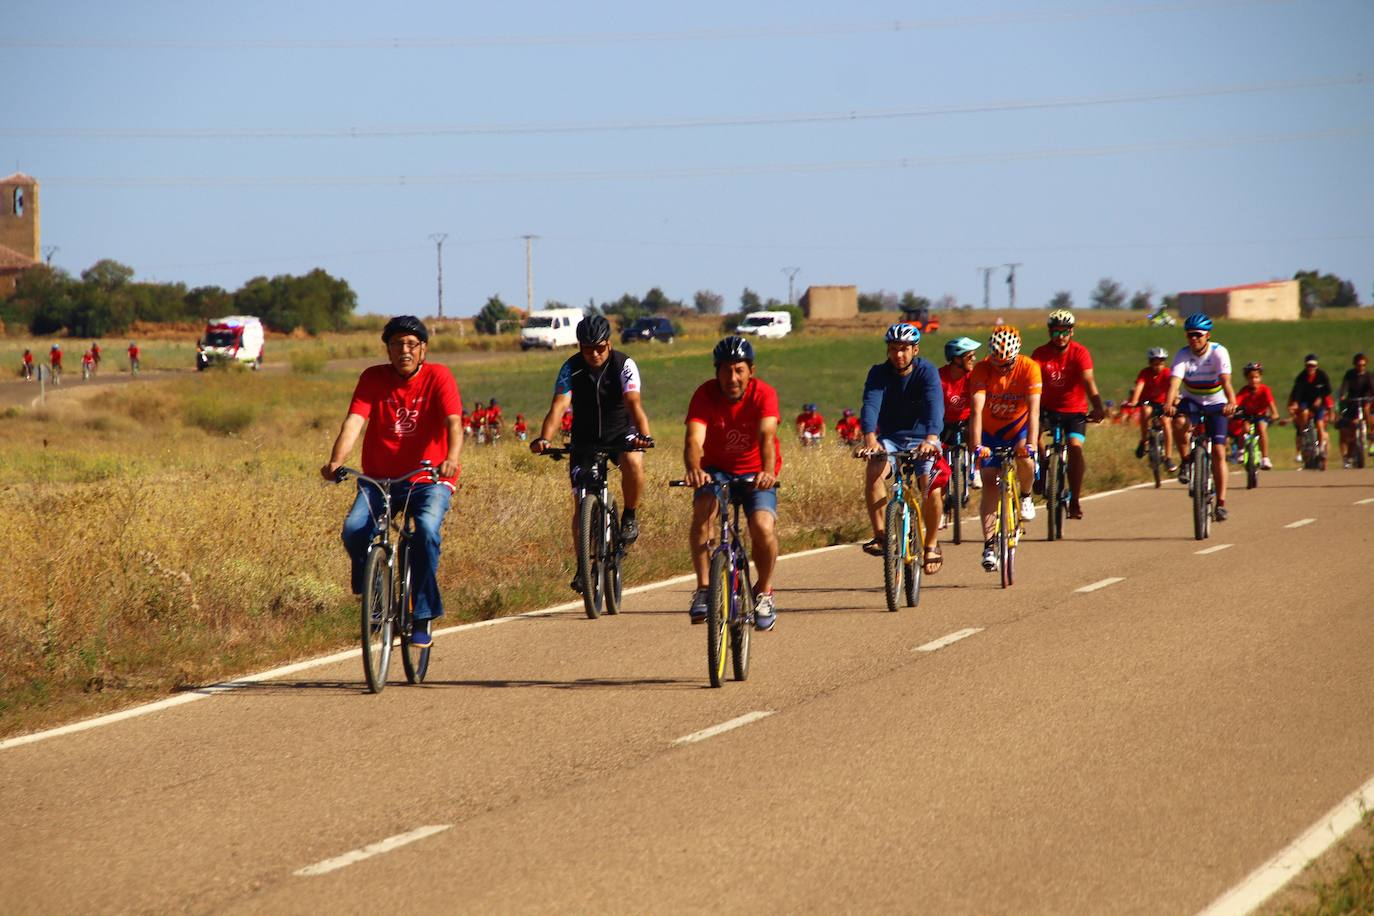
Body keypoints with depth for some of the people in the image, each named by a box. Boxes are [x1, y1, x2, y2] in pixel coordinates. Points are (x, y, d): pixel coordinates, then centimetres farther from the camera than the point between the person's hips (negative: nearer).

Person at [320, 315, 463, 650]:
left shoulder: (438, 377, -6)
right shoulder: (373, 378, -1)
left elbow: (453, 422, -20)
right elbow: (354, 421, -13)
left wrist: (451, 459, -41)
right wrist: (335, 461, -31)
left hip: (429, 480, -2)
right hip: (379, 479, 2)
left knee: (427, 529, -31)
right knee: (354, 528, -26)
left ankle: (424, 618, -19)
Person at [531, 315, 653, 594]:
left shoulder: (624, 365, -18)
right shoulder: (571, 369, -15)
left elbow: (633, 403, -31)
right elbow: (559, 405, -27)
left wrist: (644, 435, -49)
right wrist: (544, 439, -44)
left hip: (621, 434, -2)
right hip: (585, 440, 2)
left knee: (633, 462, -35)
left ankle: (629, 517, -10)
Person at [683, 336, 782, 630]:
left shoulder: (764, 394, -18)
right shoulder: (705, 394, -17)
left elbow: (767, 436, -34)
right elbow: (694, 439, -31)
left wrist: (768, 471, -54)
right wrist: (694, 470, -53)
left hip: (755, 473, -1)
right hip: (717, 469, 1)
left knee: (763, 526, -25)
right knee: (703, 509, -31)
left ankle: (764, 592, 2)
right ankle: (703, 588, -24)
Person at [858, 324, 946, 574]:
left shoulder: (927, 372, -12)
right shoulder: (879, 374, -7)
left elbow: (934, 406, -29)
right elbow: (870, 405, -24)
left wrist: (931, 439, -48)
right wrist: (870, 438, -44)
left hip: (922, 439, -2)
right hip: (890, 439, 2)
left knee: (932, 488, -25)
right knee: (873, 471, -30)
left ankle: (931, 544, -2)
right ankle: (880, 535, -27)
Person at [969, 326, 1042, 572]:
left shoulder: (1029, 368, -24)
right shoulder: (982, 370, -23)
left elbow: (1034, 409, -32)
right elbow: (977, 409, -33)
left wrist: (1030, 444, -45)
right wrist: (977, 446, -46)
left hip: (1018, 427, 0)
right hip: (990, 431, 1)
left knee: (1025, 460, -31)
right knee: (990, 484, -11)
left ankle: (1026, 496, 1)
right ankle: (989, 545, -7)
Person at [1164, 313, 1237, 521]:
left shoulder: (1219, 352, -19)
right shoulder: (1183, 355, -16)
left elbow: (1225, 380, -33)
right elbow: (1175, 380, -30)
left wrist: (1231, 403, -52)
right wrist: (1169, 403, -50)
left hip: (1216, 404, -1)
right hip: (1192, 401, 1)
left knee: (1218, 452, -10)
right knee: (1179, 423, -34)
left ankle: (1221, 502, -3)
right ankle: (1185, 461, -8)